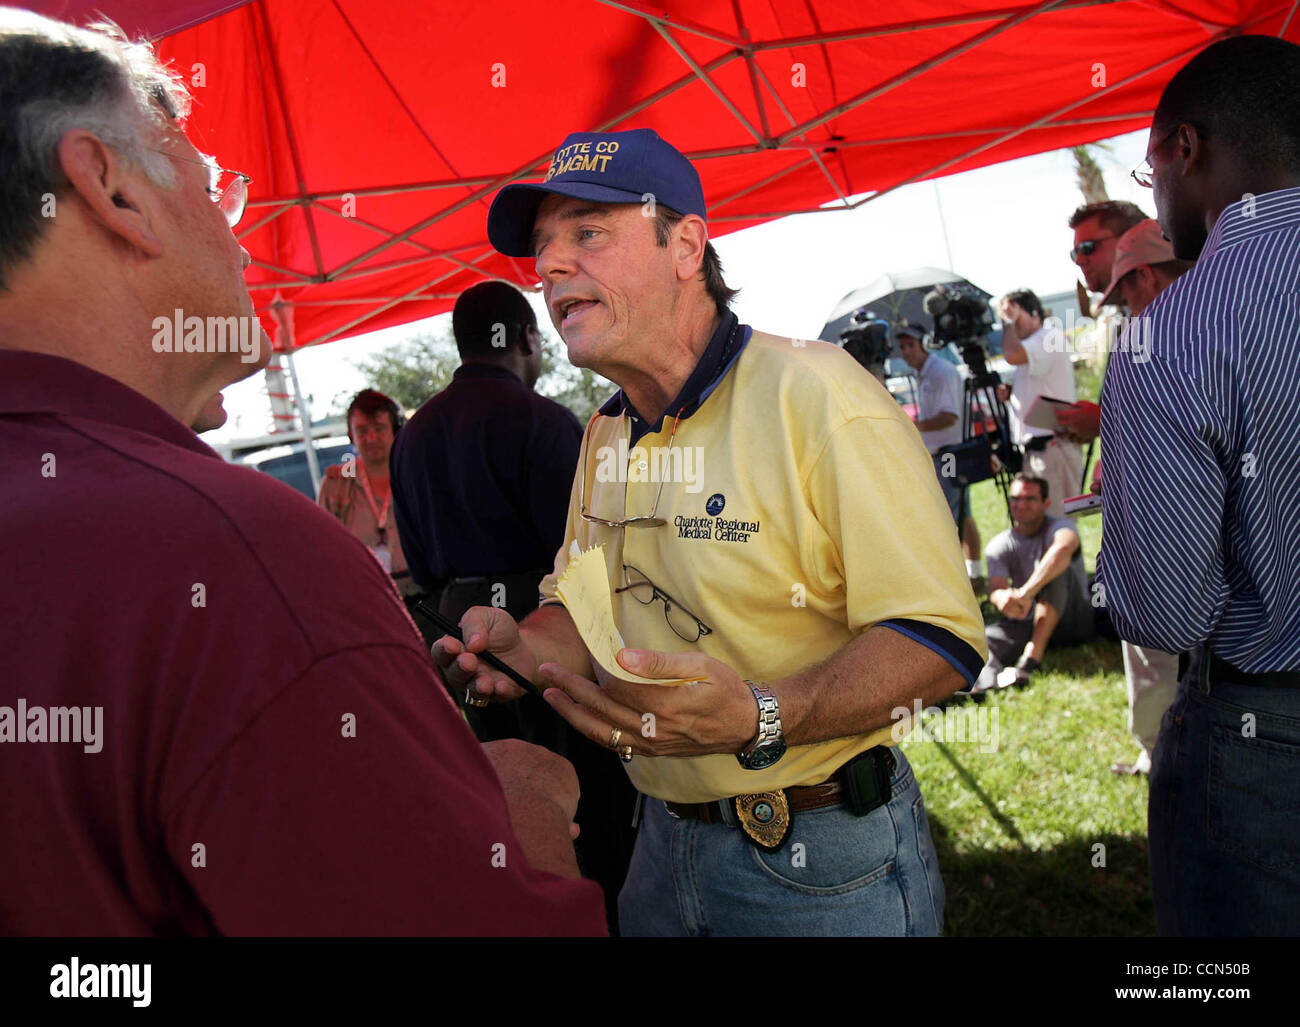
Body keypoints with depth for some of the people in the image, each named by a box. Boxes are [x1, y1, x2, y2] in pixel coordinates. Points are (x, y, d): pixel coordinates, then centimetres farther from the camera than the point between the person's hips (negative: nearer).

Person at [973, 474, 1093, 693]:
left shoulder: (1060, 526, -8)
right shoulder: (999, 546, 3)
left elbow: (1063, 548, -35)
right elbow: (995, 589, -15)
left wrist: (1026, 593, -49)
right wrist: (1003, 598, -43)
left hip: (1074, 620, -3)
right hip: (1026, 623, 3)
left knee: (1056, 569, -30)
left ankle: (1034, 653, -41)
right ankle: (986, 683, -60)